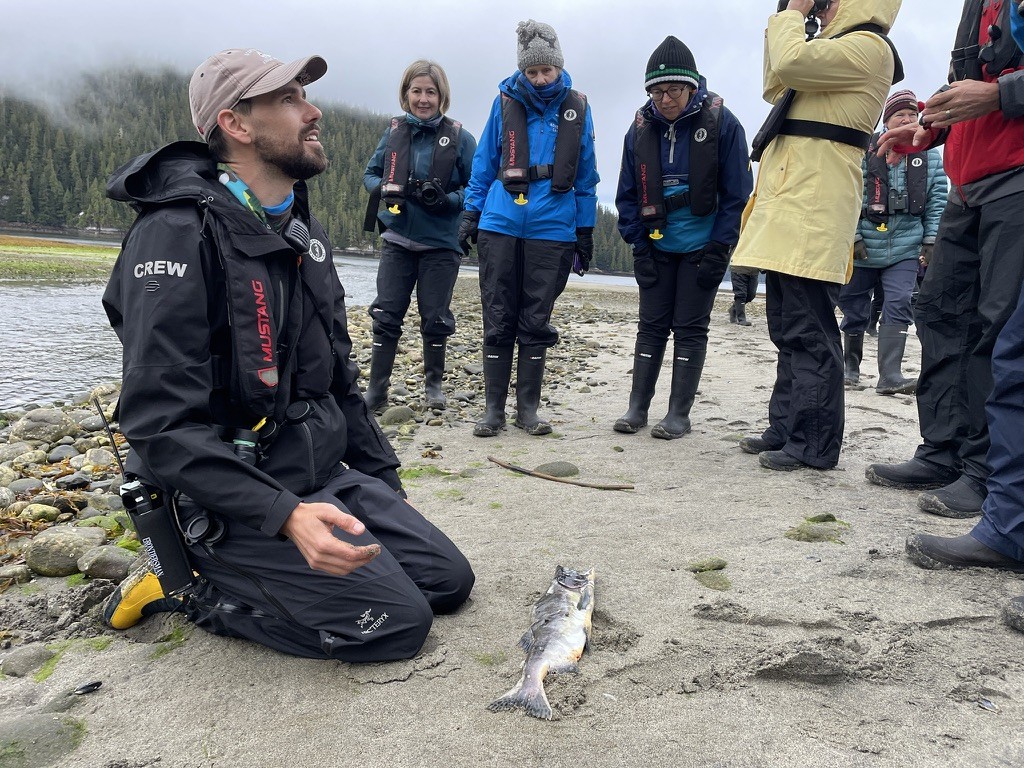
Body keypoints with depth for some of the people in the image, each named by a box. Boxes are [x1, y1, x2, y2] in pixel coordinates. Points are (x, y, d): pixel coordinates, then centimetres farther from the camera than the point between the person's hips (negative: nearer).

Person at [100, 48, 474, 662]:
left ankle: (259, 577, 14)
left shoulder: (305, 231, 10)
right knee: (399, 619, -13)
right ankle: (194, 590, 2)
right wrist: (284, 515, -32)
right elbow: (162, 423, -24)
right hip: (235, 501, -8)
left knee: (449, 581, 6)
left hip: (327, 476, 9)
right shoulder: (181, 234, -19)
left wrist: (383, 481, 14)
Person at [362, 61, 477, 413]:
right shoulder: (394, 131, 5)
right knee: (385, 315, 1)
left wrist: (447, 200, -20)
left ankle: (433, 384, 23)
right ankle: (377, 388, 10)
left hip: (440, 244, -2)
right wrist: (384, 189, -9)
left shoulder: (459, 137, -3)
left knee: (435, 318, 6)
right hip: (397, 239, 2)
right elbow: (371, 173, 13)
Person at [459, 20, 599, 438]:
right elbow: (484, 163, 11)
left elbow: (585, 177, 10)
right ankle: (493, 407, 10)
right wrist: (471, 214, 5)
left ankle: (528, 407, 14)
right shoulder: (506, 102, 5)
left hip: (552, 229, 0)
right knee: (498, 321, 2)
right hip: (500, 226, 0)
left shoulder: (577, 108, 6)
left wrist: (585, 234, 8)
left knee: (536, 323, 4)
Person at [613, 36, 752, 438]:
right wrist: (638, 243, -2)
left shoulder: (721, 123, -10)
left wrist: (718, 249, -13)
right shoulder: (640, 128, -1)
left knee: (690, 329, 1)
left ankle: (679, 413, 8)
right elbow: (627, 194, 5)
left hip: (701, 247, -3)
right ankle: (637, 407, 12)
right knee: (650, 325, 6)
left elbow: (736, 194, -9)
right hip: (657, 246, 3)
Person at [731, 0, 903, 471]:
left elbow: (790, 62, -18)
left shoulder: (868, 46, -5)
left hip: (814, 206, -10)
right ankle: (786, 429, 19)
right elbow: (776, 88, 36)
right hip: (790, 205, 11)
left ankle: (814, 445, -6)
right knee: (787, 326, 11)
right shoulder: (837, 52, 26)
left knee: (807, 330, -11)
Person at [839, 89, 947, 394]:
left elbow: (937, 201, 6)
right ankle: (850, 366, 26)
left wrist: (931, 240, -2)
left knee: (898, 306, -10)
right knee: (854, 309, 8)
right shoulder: (864, 152, -5)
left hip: (905, 249, 2)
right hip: (862, 248, -1)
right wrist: (853, 237, -11)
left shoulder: (929, 156, 5)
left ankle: (890, 375, -10)